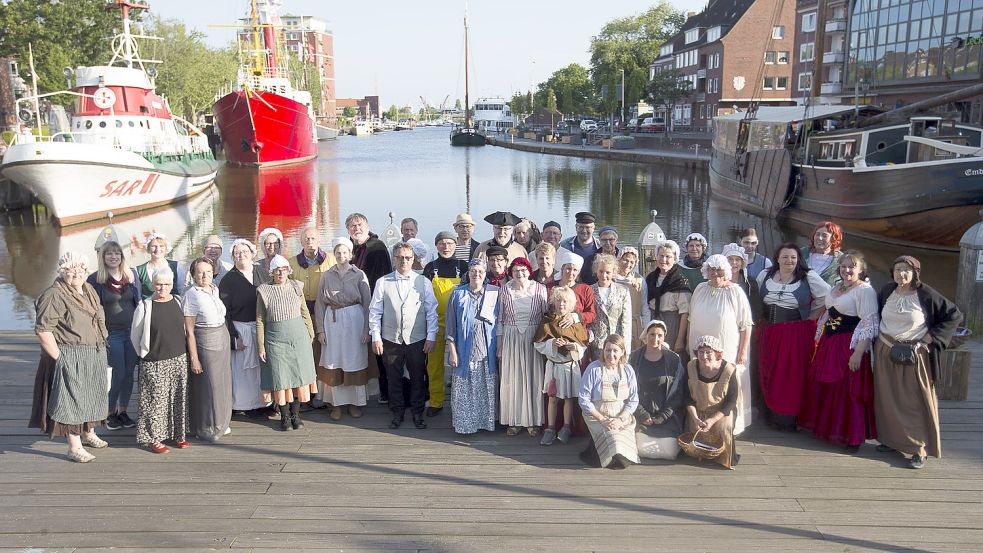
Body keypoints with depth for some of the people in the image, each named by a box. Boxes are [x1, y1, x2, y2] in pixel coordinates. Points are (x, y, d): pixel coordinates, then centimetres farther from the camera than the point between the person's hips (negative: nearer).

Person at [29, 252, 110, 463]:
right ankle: (75, 447, 7)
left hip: (94, 357, 8)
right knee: (72, 400, -1)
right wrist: (59, 358, -20)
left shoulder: (89, 291, 9)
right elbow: (43, 330, -20)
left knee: (90, 396, 19)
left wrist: (101, 347, 14)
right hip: (69, 358, -8)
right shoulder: (54, 296, -16)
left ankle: (88, 433, 38)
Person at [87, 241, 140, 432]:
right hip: (112, 334, -3)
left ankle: (123, 411, 21)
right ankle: (110, 413, 15)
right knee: (118, 374, -2)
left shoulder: (132, 275, 5)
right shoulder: (95, 279, -4)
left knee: (129, 374, 7)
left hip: (132, 332, 3)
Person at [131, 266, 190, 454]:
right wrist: (146, 355, 8)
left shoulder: (178, 302, 4)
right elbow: (135, 336, 1)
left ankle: (178, 434, 23)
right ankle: (153, 438, 11)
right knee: (155, 401, -1)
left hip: (179, 359, 4)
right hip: (155, 364, -4)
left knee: (178, 399, 10)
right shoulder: (145, 307, -9)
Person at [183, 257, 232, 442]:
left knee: (223, 383, 16)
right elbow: (189, 331, -14)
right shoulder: (191, 295, -14)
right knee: (207, 386, 2)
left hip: (223, 339, 7)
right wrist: (194, 358, -15)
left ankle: (220, 423, 32)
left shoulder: (215, 289, 5)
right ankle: (206, 428, 18)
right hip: (205, 344, -7)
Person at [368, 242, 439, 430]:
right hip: (391, 339, 0)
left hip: (417, 340, 0)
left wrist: (431, 337, -2)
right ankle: (397, 413, 25)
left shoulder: (423, 282, 0)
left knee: (418, 378, 8)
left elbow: (431, 312, 2)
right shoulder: (383, 282, 0)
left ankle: (417, 413, 24)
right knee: (394, 378, 10)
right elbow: (375, 311, 3)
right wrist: (375, 337, -2)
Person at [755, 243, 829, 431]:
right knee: (769, 374, 8)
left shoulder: (809, 277, -5)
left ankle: (789, 418, 11)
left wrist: (811, 318, -4)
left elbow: (826, 298, -2)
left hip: (797, 335, -3)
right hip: (769, 334, 3)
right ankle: (772, 414, 21)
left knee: (792, 376, 1)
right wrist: (762, 318, 10)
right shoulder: (765, 276, 4)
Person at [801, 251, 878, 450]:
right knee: (823, 387, 14)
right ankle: (827, 427, 29)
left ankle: (853, 436, 12)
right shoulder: (837, 287, 13)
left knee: (849, 391, -1)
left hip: (849, 346, -8)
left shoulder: (865, 291, -13)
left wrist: (858, 353, -23)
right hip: (829, 344, 8)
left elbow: (869, 325, -19)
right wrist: (821, 342, 20)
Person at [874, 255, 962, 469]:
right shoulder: (887, 291, 3)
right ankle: (892, 440, 23)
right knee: (888, 399, 10)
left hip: (914, 355, -5)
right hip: (885, 353, 5)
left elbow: (955, 314, -7)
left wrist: (931, 337, -10)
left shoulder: (926, 294, -11)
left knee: (916, 401, -1)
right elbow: (876, 313, 22)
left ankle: (921, 448, 6)